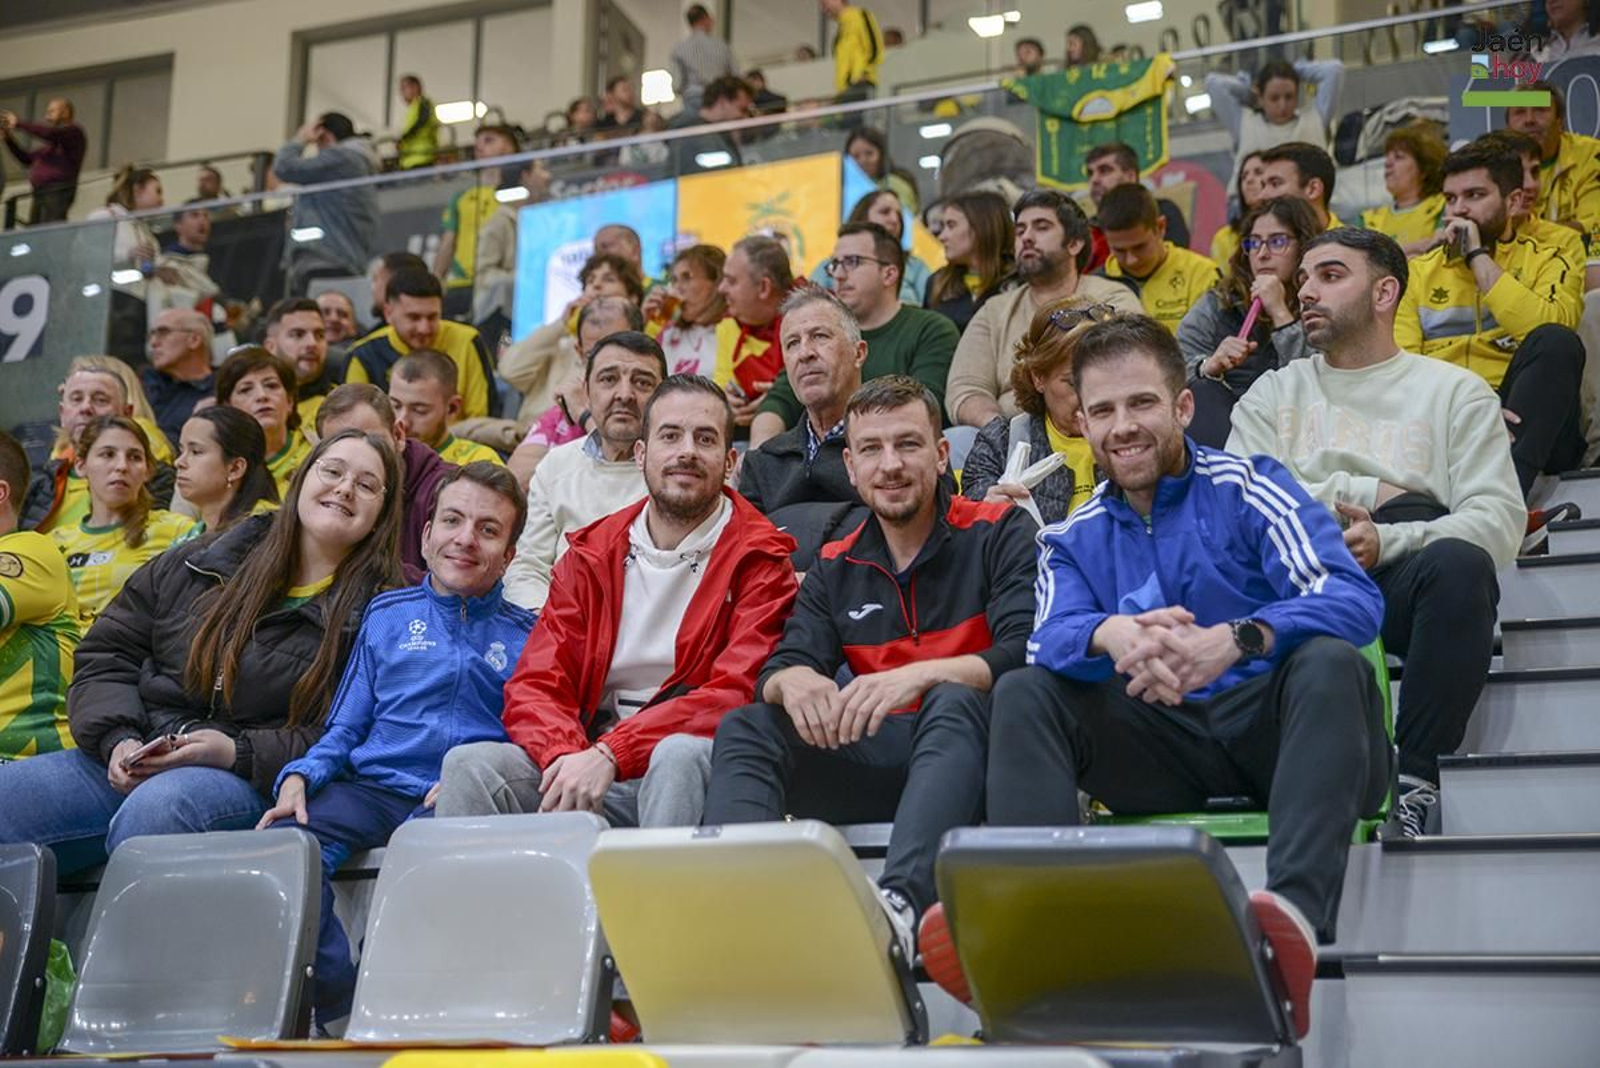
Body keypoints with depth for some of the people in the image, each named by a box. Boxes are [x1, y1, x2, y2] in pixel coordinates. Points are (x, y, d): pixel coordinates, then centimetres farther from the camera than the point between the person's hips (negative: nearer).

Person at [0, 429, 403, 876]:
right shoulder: (199, 563, 17)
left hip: (253, 782, -4)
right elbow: (106, 654, 17)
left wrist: (237, 753, -14)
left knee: (154, 809, -37)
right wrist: (117, 739, -2)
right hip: (123, 760, 4)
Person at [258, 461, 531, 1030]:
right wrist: (299, 776, -2)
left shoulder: (526, 636, 15)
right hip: (371, 786, 3)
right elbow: (346, 726, 18)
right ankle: (338, 1004, -17)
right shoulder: (386, 615, 22)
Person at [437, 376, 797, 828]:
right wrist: (566, 758, -18)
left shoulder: (759, 560, 3)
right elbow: (534, 685, 7)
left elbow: (736, 695, -11)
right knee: (470, 765, -21)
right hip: (588, 766, 4)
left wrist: (609, 755, -21)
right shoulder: (589, 557, 15)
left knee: (679, 755, -37)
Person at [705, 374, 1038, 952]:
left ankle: (902, 901, -56)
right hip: (874, 763, 5)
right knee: (745, 727, -13)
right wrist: (793, 681, -22)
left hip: (967, 754, -4)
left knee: (953, 704, -36)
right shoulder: (835, 568, 16)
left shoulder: (999, 532, 3)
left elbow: (1027, 650, -13)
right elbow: (780, 668, 5)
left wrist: (922, 675, -30)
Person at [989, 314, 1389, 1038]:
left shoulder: (1248, 489, 2)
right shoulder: (1074, 540, 14)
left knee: (1330, 660, -32)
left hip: (1269, 726, -3)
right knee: (1023, 694, -15)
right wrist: (1112, 635, -31)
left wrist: (1233, 640, -32)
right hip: (1164, 747, 3)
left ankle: (1297, 911, -54)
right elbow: (1051, 640, -6)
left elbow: (1355, 600, -13)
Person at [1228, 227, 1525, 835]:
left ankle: (1412, 783, -32)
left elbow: (1500, 518, 0)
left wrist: (1386, 539, -16)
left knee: (1461, 563, -36)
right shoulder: (1274, 393, 23)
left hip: (1402, 579, -2)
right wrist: (1371, 494, -2)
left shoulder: (1456, 391, 15)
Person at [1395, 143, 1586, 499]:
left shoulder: (1548, 263, 14)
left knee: (1556, 342, -29)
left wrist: (1478, 256, -4)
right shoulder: (1419, 273, 20)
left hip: (1531, 430, -1)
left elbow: (1549, 329, -11)